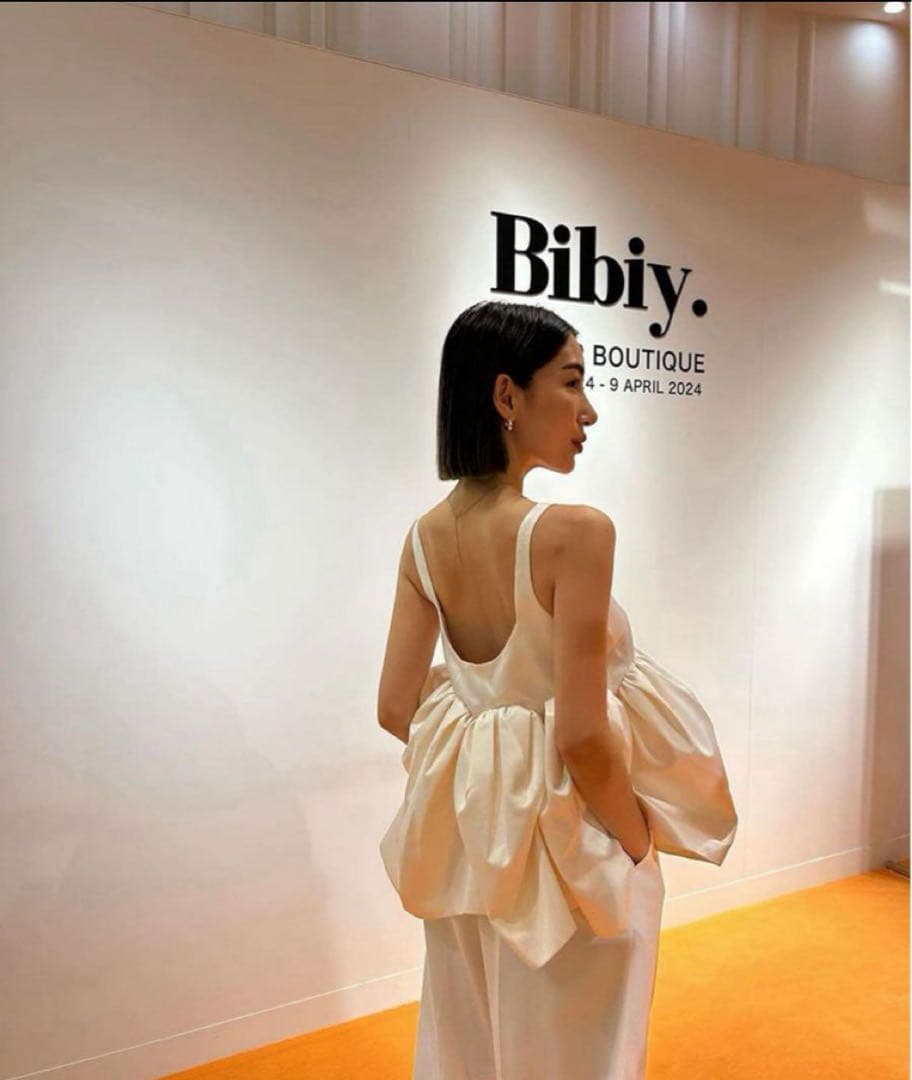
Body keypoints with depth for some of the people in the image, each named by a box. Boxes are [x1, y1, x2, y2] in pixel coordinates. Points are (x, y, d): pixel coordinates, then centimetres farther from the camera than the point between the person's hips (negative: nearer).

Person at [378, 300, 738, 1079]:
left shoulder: (424, 538, -5)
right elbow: (582, 736, -24)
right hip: (568, 836, -6)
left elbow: (396, 709, 0)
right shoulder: (574, 531, -24)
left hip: (470, 827, 6)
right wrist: (640, 843, -7)